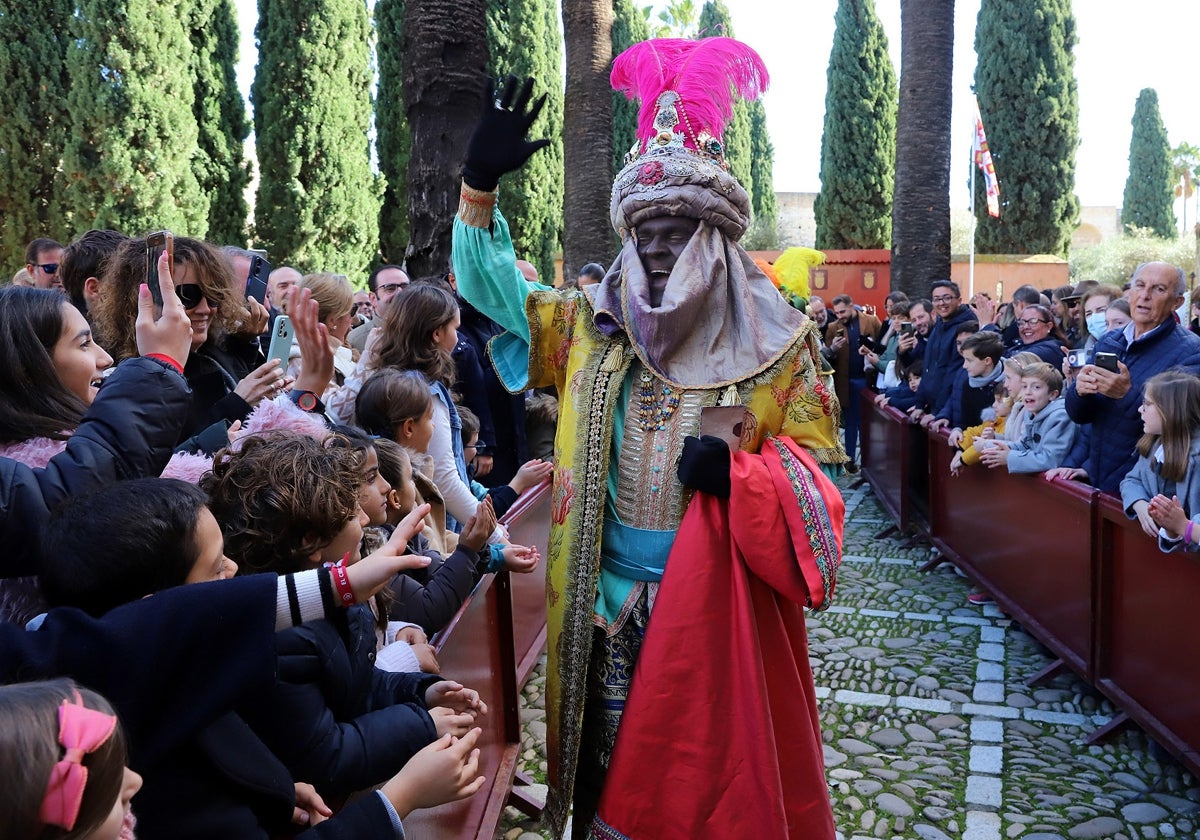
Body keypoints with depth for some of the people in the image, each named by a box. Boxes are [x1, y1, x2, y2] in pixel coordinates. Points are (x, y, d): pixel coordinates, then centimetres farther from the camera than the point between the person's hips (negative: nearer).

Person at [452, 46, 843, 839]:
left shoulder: (774, 341, -5)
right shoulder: (597, 326, 4)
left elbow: (818, 460, -3)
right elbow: (496, 291, 8)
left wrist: (737, 471, -22)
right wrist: (481, 184, -5)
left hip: (717, 595, -3)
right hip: (612, 591, 3)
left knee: (712, 766, 10)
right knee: (614, 764, 15)